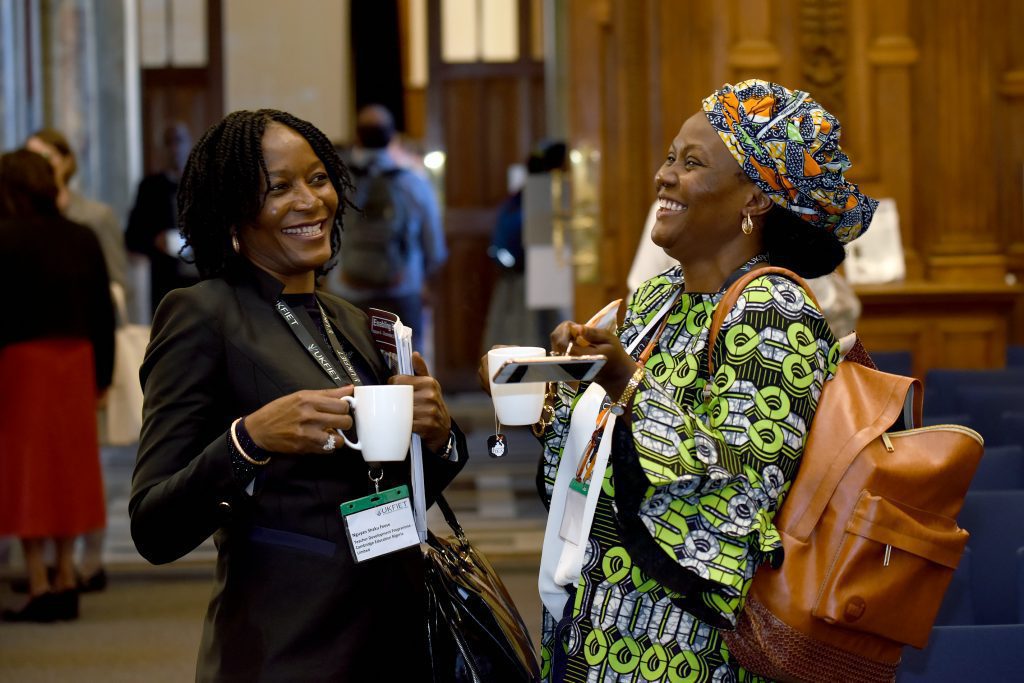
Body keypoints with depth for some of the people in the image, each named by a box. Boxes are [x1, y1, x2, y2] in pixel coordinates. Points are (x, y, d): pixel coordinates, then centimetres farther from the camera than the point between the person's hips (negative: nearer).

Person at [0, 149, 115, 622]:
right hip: (75, 363, 5)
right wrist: (101, 375, 17)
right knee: (67, 470, 13)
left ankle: (39, 588, 0)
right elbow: (103, 313, 10)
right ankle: (66, 582, 16)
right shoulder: (83, 239, 6)